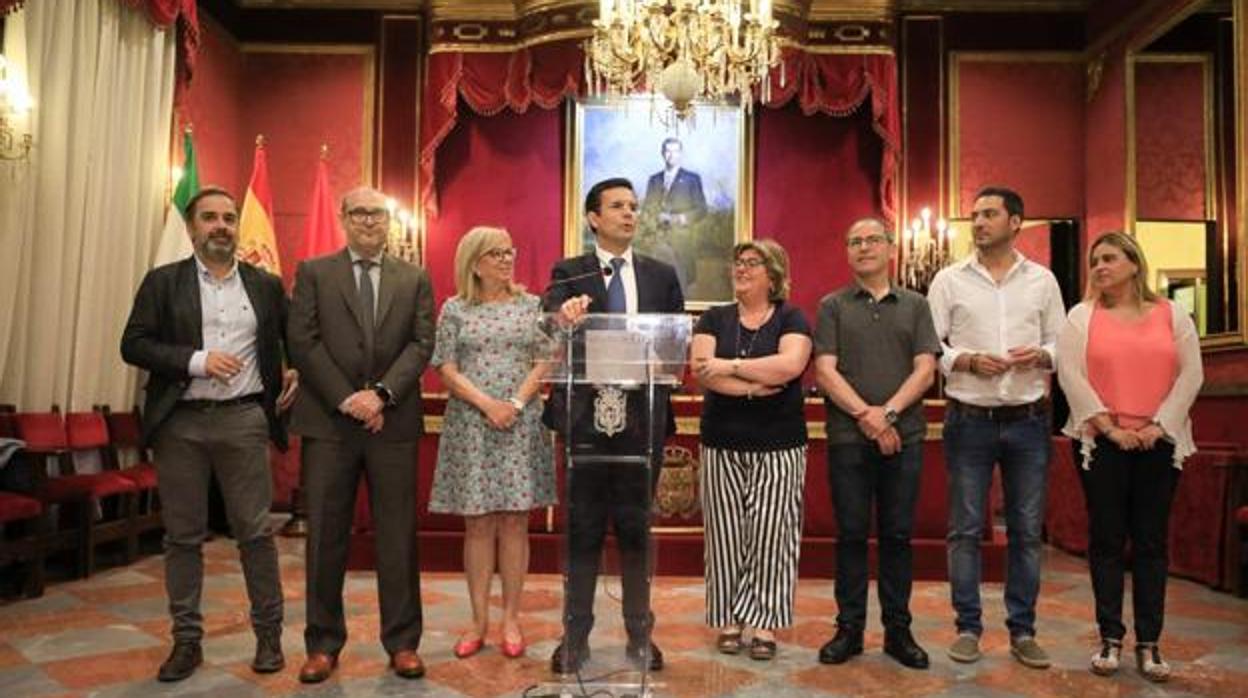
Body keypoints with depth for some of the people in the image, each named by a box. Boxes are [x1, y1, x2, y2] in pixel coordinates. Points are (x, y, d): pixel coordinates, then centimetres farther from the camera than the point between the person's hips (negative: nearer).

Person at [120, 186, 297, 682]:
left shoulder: (266, 285, 9)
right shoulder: (162, 282, 5)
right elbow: (133, 345, -2)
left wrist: (294, 372, 3)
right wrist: (197, 360, -14)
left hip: (244, 420, 0)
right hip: (179, 422, 0)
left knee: (256, 531, 2)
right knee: (183, 536, 7)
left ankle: (269, 635, 14)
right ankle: (186, 641, 18)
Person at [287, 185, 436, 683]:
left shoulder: (415, 279, 11)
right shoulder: (313, 273, 8)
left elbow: (422, 343, 1)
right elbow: (302, 342, -1)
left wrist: (382, 393, -12)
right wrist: (346, 399, -10)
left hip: (394, 422, 1)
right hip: (328, 421, 0)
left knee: (398, 537, 5)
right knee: (325, 537, 6)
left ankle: (402, 643, 14)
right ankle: (323, 644, 17)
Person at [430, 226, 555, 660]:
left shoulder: (532, 305, 8)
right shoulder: (454, 309, 5)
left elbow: (544, 362, 2)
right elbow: (446, 370, -1)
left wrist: (516, 403, -12)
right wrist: (487, 404, -13)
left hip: (522, 423, 1)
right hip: (470, 424, 0)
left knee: (514, 521, 3)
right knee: (477, 523, 3)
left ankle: (511, 619, 12)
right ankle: (479, 621, 13)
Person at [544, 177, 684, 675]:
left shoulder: (662, 275, 10)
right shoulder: (569, 273, 3)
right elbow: (550, 319, -16)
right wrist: (565, 309, -38)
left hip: (643, 415, 2)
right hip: (586, 415, -1)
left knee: (636, 527, 10)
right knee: (583, 529, 7)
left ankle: (640, 633, 22)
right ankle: (575, 635, 17)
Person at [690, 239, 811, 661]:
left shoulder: (791, 318, 1)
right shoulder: (714, 319, 8)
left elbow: (790, 365, -17)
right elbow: (700, 369, -7)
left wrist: (730, 366, -14)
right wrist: (752, 386, -15)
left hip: (779, 444, -2)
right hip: (722, 443, 2)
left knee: (770, 533, 1)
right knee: (726, 533, 6)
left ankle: (765, 623, 12)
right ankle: (730, 620, 16)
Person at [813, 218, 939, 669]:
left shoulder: (915, 306, 11)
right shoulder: (833, 306, 7)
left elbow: (925, 370, 1)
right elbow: (825, 371, -3)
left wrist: (888, 413, -12)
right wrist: (866, 415, -13)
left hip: (904, 436, 1)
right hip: (847, 437, -1)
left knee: (897, 534, 7)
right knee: (851, 534, 4)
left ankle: (898, 629, 17)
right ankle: (849, 628, 14)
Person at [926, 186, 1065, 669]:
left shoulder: (1042, 280, 8)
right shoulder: (949, 280, 3)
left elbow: (1063, 344, 9)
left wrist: (1040, 356, -12)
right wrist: (968, 361, -16)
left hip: (1028, 421, 2)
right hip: (969, 421, -1)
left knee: (1026, 530, 7)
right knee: (965, 529, 3)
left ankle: (1022, 631, 20)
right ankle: (968, 627, 15)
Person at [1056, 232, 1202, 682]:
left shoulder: (1172, 315, 8)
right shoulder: (1081, 316, 4)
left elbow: (1190, 374, 2)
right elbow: (1071, 376, -5)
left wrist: (1159, 426, -8)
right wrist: (1110, 427, -10)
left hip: (1159, 442, 1)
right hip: (1101, 441, -1)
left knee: (1151, 542, 5)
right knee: (1107, 540, 3)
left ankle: (1148, 644, 13)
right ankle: (1110, 638, 13)